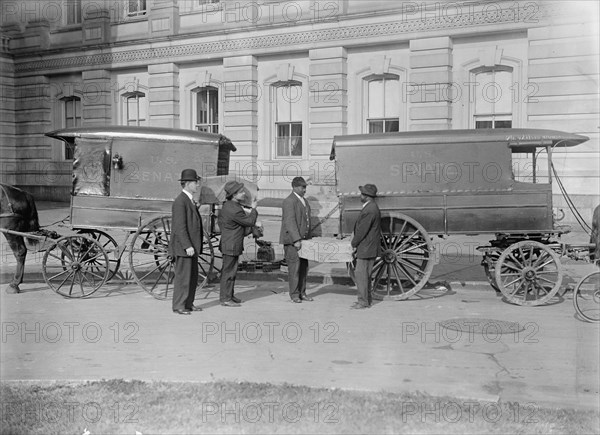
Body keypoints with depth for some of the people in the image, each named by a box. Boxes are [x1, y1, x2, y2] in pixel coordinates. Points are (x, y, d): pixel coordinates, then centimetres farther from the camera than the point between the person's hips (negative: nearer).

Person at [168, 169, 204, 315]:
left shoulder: (190, 200, 16)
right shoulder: (180, 201, -15)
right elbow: (180, 227, -21)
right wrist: (187, 246, -24)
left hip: (191, 247, 10)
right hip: (182, 247, -10)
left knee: (193, 277, 14)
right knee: (182, 277, -3)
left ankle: (188, 304, 23)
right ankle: (178, 306, 7)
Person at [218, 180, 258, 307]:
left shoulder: (228, 205, 8)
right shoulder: (234, 210, -25)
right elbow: (250, 221, -15)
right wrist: (254, 209, -2)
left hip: (232, 244, 10)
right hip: (231, 245, -10)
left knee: (231, 270, 18)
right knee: (229, 271, -2)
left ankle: (229, 295, 29)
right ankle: (225, 299, 7)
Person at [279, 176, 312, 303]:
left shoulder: (304, 201, 16)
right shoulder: (289, 201, -12)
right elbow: (290, 222, -20)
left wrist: (308, 238, 16)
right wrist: (296, 240, -25)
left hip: (303, 239, 8)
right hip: (291, 240, -8)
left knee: (304, 267, 8)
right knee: (294, 267, -5)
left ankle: (302, 293, 17)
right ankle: (294, 294, 3)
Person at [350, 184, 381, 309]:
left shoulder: (369, 210, -21)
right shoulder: (372, 207, 13)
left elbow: (362, 230, -20)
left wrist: (354, 243, -8)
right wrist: (356, 242, 14)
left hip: (366, 248, -10)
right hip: (369, 247, 10)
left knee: (360, 273, -4)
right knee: (365, 274, 15)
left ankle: (363, 301, 3)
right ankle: (366, 300, 23)